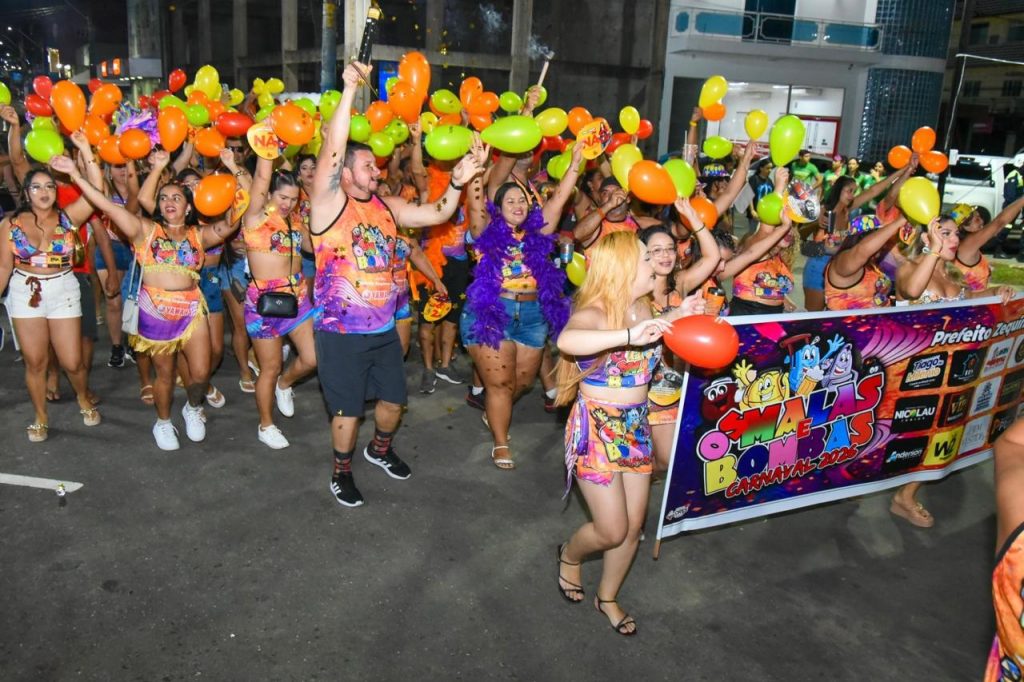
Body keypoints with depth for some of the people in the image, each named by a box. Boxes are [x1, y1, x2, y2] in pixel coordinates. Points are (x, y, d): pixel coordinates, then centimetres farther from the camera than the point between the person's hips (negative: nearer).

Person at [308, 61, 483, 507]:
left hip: (384, 328, 6)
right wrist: (350, 89, -30)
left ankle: (380, 450, 46)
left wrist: (457, 182, -8)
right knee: (348, 410, 6)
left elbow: (437, 215, 8)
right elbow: (333, 149, -24)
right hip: (341, 331, -6)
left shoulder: (386, 207, 6)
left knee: (393, 399, 18)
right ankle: (342, 471, 30)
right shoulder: (328, 202, -12)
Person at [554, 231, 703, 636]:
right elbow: (567, 340, -46)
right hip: (597, 430, -7)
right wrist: (628, 335, -51)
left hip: (635, 428, 7)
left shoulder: (642, 307, -1)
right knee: (612, 530, 0)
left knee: (633, 525, 12)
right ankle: (570, 555, 35)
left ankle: (608, 598, 36)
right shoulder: (593, 313, -22)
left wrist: (679, 317, 8)